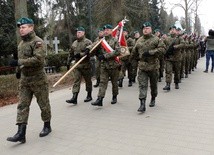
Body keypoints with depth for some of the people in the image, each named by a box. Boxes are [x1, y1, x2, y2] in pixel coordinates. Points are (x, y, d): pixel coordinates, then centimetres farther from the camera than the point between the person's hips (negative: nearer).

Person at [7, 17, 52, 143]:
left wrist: (19, 62, -25)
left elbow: (38, 59, -26)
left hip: (38, 79, -7)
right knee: (22, 105, 1)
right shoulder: (21, 43, 13)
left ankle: (47, 126, 24)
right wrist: (20, 68, 12)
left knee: (43, 104, 6)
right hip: (24, 79, 8)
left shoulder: (38, 42, -13)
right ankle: (21, 133, 2)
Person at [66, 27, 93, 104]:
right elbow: (71, 53, 22)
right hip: (77, 64, 5)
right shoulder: (74, 43, 14)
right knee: (76, 81, -2)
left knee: (88, 80, 8)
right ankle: (74, 98, -6)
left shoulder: (88, 42, -7)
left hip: (85, 65, -5)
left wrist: (80, 54, -23)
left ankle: (89, 96, 23)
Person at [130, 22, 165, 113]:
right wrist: (130, 59, 27)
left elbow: (162, 48, -14)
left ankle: (153, 99, 36)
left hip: (153, 66, -2)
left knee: (153, 85, 14)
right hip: (142, 67, 2)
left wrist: (150, 52, -20)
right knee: (142, 85, -8)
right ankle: (142, 104, -10)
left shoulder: (156, 39, -3)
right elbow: (134, 52, 21)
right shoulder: (139, 40, 9)